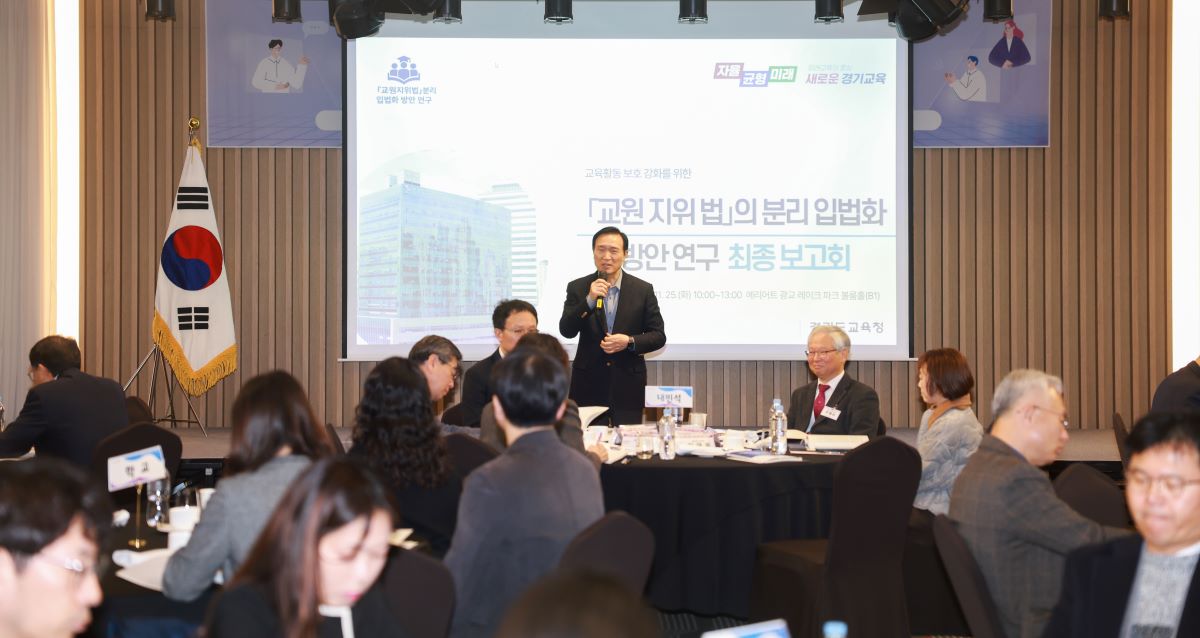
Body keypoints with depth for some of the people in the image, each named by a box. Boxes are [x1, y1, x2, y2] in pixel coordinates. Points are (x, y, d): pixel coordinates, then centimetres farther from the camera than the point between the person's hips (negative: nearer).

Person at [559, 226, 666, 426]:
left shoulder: (643, 289, 2)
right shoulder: (577, 288, 3)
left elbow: (658, 336, 4)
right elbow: (566, 331, -7)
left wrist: (630, 342, -14)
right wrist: (589, 300, -19)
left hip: (628, 387, 0)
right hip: (588, 385, 0)